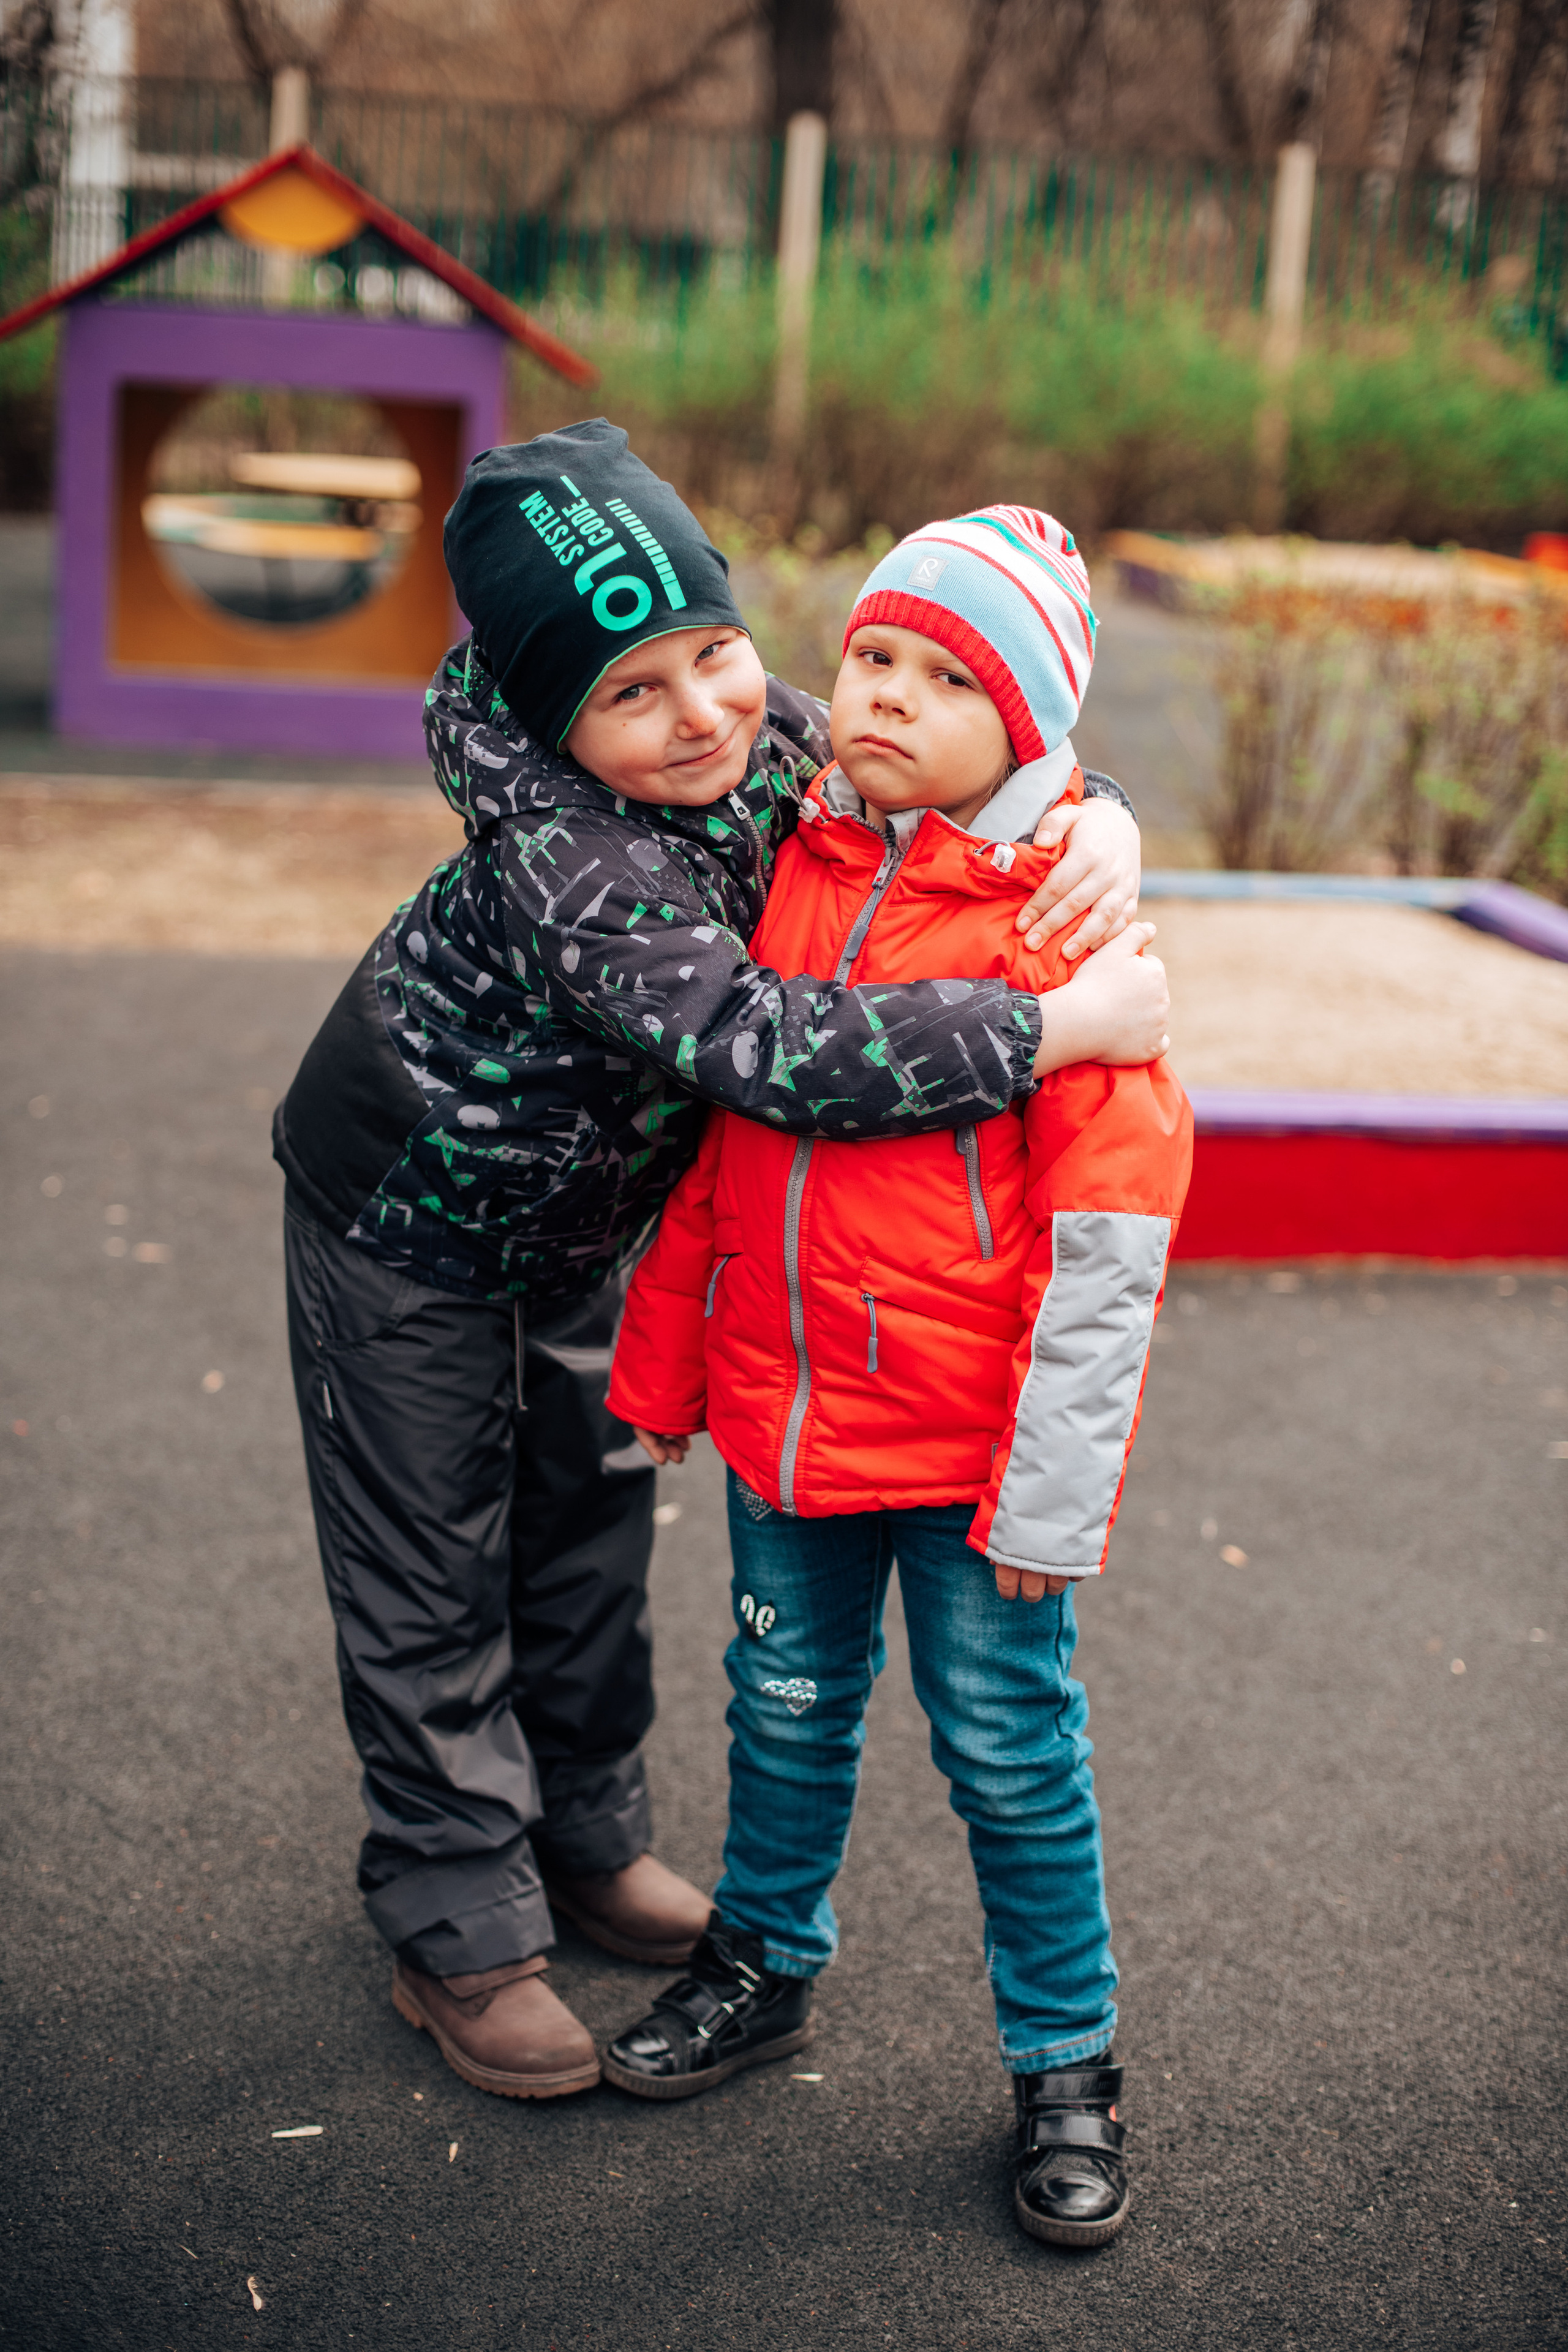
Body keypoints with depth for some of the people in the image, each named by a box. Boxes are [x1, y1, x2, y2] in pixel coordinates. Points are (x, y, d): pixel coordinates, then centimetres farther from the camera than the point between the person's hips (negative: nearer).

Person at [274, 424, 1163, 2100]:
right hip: (410, 1221, -7)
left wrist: (1098, 821, -25)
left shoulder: (776, 744, -17)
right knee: (432, 1586, 6)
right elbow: (770, 1050, -49)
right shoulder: (566, 864, -40)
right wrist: (1054, 1025, -47)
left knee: (590, 1535, 20)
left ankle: (587, 1841, 40)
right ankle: (461, 1933, 22)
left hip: (576, 1227, 7)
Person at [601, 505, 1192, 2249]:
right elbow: (719, 1136, 12)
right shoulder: (791, 870, 2)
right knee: (788, 1706, 21)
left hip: (966, 1441, -5)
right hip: (780, 1404, 5)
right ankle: (766, 1963, 43)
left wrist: (1049, 1495, -16)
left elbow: (1105, 1243, -15)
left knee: (1008, 1751, 8)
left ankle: (1065, 2065, 27)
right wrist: (662, 1357, 15)